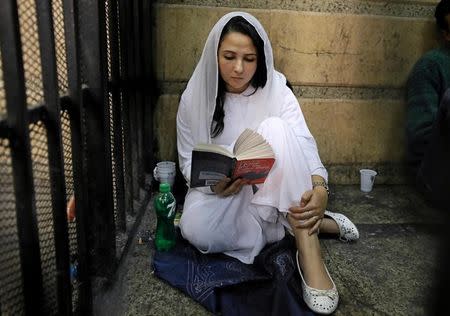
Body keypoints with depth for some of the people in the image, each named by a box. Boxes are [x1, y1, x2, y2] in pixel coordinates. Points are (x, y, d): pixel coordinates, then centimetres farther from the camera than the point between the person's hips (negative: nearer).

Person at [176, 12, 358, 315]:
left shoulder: (276, 91, -9)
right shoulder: (194, 98, -6)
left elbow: (303, 144, -18)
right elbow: (188, 162, -3)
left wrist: (319, 188, -39)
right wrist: (213, 184, -24)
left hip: (269, 192, -1)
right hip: (218, 192, 2)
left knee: (275, 128, -30)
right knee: (196, 229, -33)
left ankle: (308, 250, -31)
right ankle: (317, 225, -16)